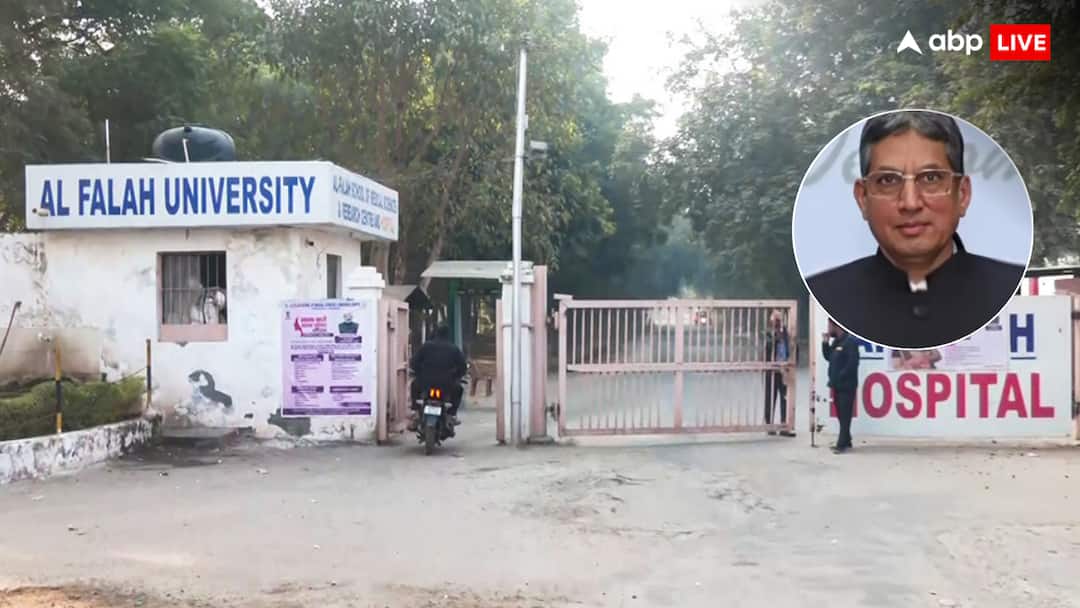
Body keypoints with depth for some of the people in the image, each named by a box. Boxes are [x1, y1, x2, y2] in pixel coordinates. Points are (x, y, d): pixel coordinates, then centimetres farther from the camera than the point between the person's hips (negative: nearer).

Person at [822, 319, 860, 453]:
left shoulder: (850, 341, -13)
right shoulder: (835, 341, 14)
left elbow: (852, 363, -19)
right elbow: (829, 357, 20)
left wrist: (840, 377, -17)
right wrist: (825, 343, 7)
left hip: (846, 385, -9)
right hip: (837, 385, 9)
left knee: (845, 415, -7)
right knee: (841, 415, 12)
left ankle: (842, 444, -8)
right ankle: (846, 442, 20)